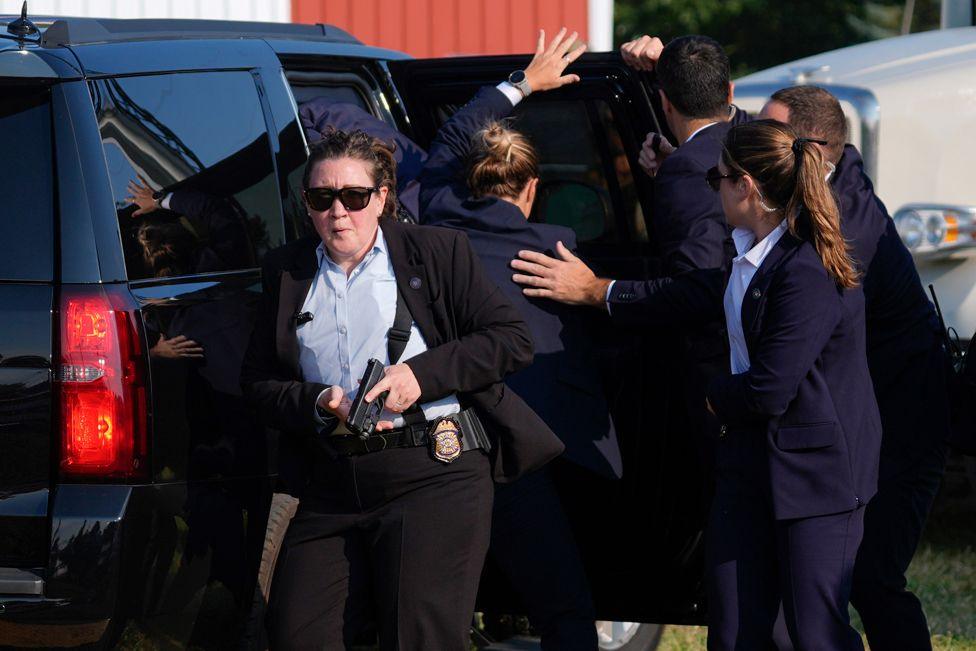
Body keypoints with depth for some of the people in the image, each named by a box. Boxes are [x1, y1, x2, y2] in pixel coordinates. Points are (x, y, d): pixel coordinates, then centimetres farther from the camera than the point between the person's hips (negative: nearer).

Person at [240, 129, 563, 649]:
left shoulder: (436, 251, 5)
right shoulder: (287, 271, 15)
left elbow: (512, 339, -1)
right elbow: (258, 382, 12)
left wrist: (421, 374, -11)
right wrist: (319, 404, -8)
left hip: (433, 474, -4)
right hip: (331, 485, 4)